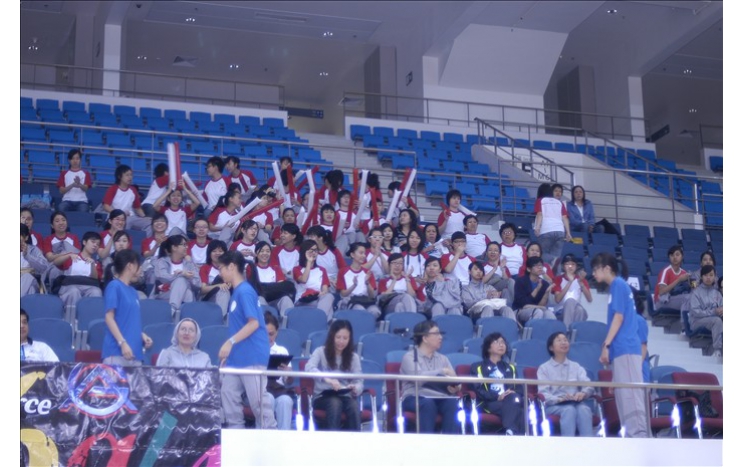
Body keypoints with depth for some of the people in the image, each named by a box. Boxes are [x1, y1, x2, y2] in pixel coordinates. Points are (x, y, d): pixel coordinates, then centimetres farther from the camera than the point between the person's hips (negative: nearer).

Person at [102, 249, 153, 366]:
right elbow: (109, 318, -10)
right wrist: (122, 342, -17)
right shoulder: (114, 286, -3)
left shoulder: (133, 292, 18)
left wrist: (142, 335, 5)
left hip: (134, 352, 8)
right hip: (116, 352, -8)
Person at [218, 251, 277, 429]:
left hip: (252, 356, -10)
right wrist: (229, 351, 18)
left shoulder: (245, 291, -13)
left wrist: (230, 342, -22)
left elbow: (254, 323, -21)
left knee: (258, 399, -5)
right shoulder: (236, 292, 15)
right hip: (237, 357, 10)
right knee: (228, 394, 8)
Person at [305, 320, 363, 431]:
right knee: (335, 403, -36)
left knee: (354, 406, -32)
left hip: (345, 397, 2)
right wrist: (327, 378, -39)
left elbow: (359, 382, 2)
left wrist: (355, 388, -25)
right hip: (323, 396, -2)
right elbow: (309, 368, -20)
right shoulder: (321, 352, -1)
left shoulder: (354, 357, 8)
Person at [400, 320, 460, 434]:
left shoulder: (443, 358, 21)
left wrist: (454, 388, -15)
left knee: (452, 403, -29)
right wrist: (442, 371, -16)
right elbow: (418, 377, -16)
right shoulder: (410, 357, 4)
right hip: (415, 398, -4)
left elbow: (453, 381, 9)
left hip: (439, 398, 4)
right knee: (428, 403, -37)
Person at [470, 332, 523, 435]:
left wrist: (514, 395, -7)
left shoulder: (510, 368, 36)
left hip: (510, 401, 3)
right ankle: (515, 433, -58)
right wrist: (497, 396, -16)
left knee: (514, 398, -38)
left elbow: (518, 388, 20)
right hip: (489, 403, -3)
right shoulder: (478, 367, 22)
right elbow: (478, 390, 3)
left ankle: (510, 432, -57)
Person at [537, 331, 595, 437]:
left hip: (576, 403, 2)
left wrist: (583, 393, -19)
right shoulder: (544, 368, 13)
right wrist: (559, 399, -22)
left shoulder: (576, 367, 24)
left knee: (584, 408, -33)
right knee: (569, 409, -36)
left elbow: (588, 385, 7)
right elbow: (543, 393, -1)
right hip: (553, 405, -2)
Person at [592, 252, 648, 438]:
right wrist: (608, 345, 21)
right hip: (623, 348, 10)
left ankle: (638, 435, -16)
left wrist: (606, 344, -15)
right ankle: (635, 434, 6)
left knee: (630, 393, -13)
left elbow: (619, 317, -13)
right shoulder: (618, 286, 22)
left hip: (625, 348, -10)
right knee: (625, 394, 7)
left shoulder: (618, 285, -6)